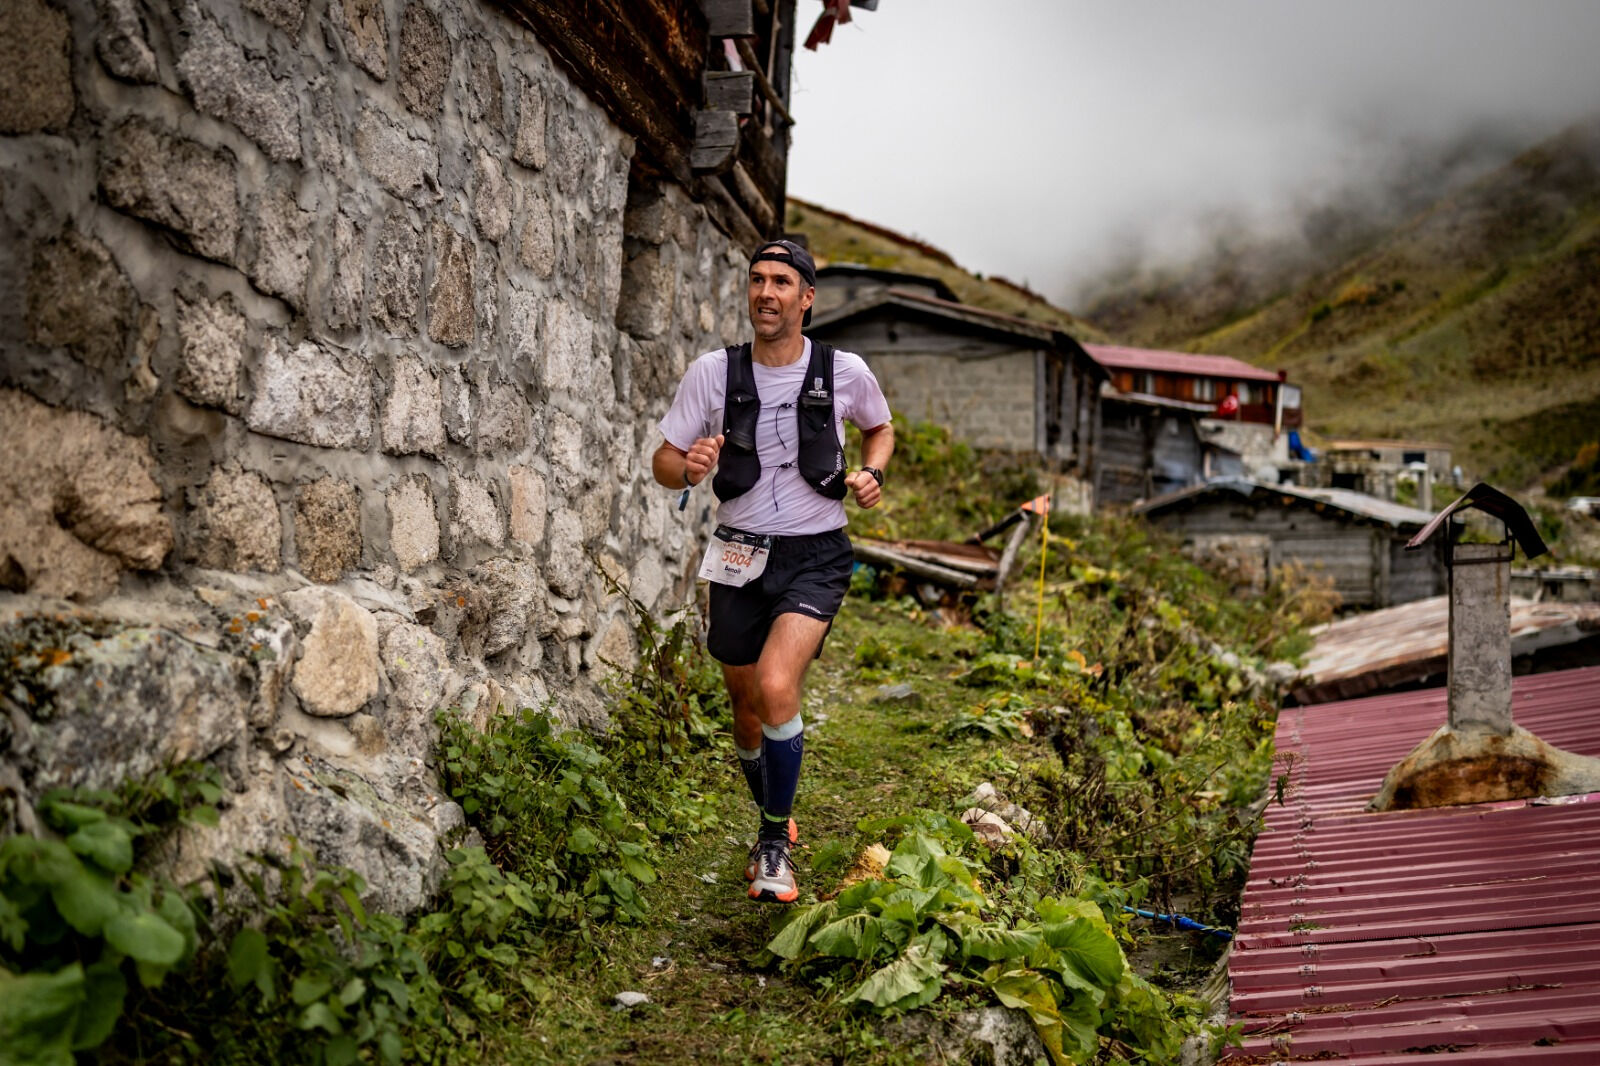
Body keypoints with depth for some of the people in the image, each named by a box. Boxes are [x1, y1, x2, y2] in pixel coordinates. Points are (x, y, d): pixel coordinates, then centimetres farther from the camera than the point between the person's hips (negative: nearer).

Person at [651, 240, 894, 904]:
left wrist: (870, 474, -4)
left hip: (816, 556, -2)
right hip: (740, 556, 3)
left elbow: (881, 429, 17)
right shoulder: (713, 372, -4)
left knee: (776, 687, -24)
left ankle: (776, 843, -5)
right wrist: (689, 469, -22)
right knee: (747, 707, 13)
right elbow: (663, 460, 1)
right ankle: (770, 820, 40)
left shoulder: (844, 372, -5)